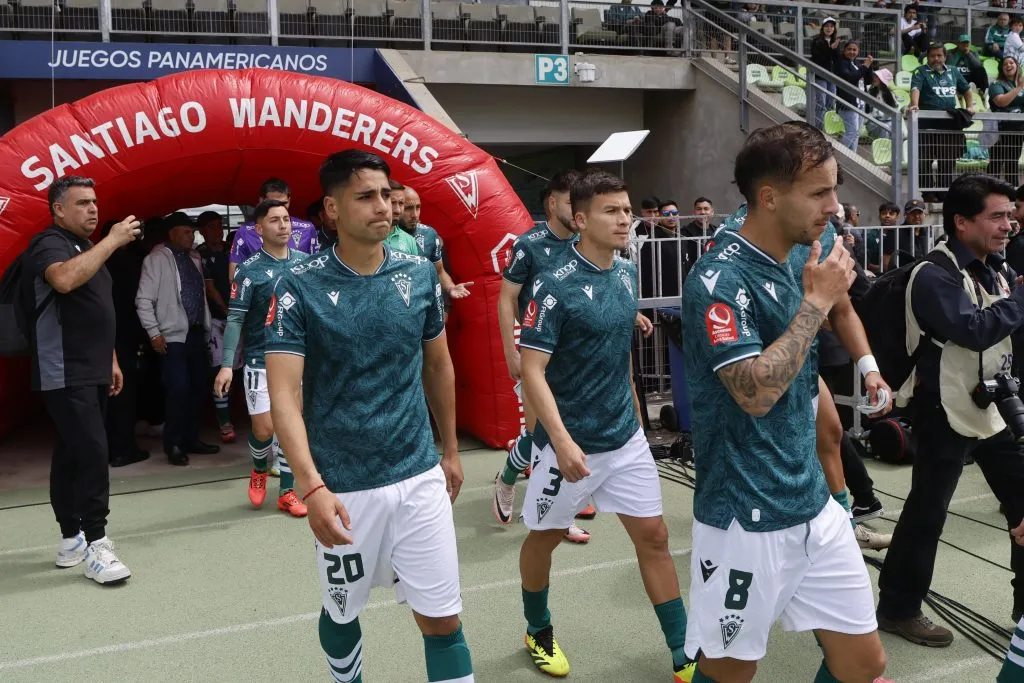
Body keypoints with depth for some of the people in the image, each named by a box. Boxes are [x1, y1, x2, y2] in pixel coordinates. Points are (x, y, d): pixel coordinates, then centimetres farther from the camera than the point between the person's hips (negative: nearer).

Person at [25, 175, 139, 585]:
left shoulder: (87, 249, 20)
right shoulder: (50, 244, -10)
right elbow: (64, 279, -34)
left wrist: (111, 360, 20)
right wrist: (112, 240, -29)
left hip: (91, 373, 9)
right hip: (65, 375, -9)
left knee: (71, 454, 12)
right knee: (92, 453, -14)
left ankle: (71, 541, 18)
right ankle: (95, 546, -10)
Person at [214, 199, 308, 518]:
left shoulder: (305, 262, 3)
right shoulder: (250, 270, -9)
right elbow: (235, 319, -10)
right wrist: (227, 364, -17)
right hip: (261, 360, -3)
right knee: (264, 428, -3)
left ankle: (287, 492, 18)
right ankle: (259, 469, 30)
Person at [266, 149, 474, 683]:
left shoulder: (420, 274, 0)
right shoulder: (298, 287, -10)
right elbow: (284, 394, -15)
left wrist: (450, 449, 17)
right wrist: (312, 485, -27)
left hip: (419, 477, 2)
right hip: (342, 487, -2)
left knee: (443, 620, 3)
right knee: (341, 613, 19)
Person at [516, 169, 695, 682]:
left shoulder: (627, 274, 3)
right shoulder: (554, 284, -18)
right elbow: (532, 371, -20)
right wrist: (561, 440, -29)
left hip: (626, 438, 6)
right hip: (571, 443, -5)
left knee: (653, 536, 7)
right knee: (545, 537, 14)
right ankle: (538, 631, 39)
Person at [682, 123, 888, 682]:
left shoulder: (794, 265, 9)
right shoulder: (720, 279, -18)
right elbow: (756, 391, -26)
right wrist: (817, 301, -19)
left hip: (815, 507, 8)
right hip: (747, 520, -8)